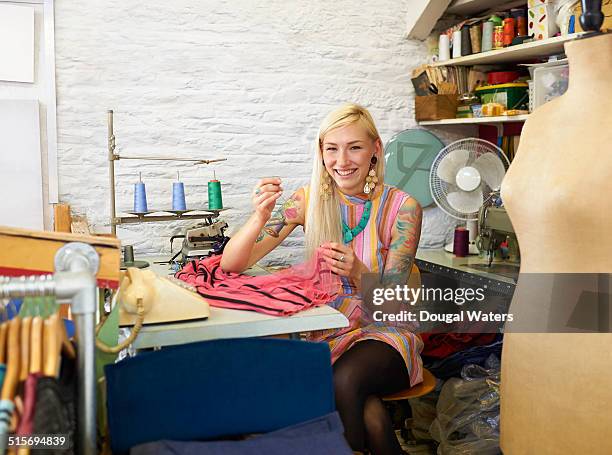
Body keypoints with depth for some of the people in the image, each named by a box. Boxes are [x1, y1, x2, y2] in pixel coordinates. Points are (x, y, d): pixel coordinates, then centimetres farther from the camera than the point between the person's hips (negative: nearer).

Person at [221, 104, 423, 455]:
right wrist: (260, 217, -28)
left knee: (344, 381, -33)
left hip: (384, 332, -1)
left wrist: (358, 274, -32)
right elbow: (231, 265, -8)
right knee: (367, 411, -31)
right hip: (327, 333, 1)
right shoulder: (309, 201, -4)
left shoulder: (402, 207, -8)